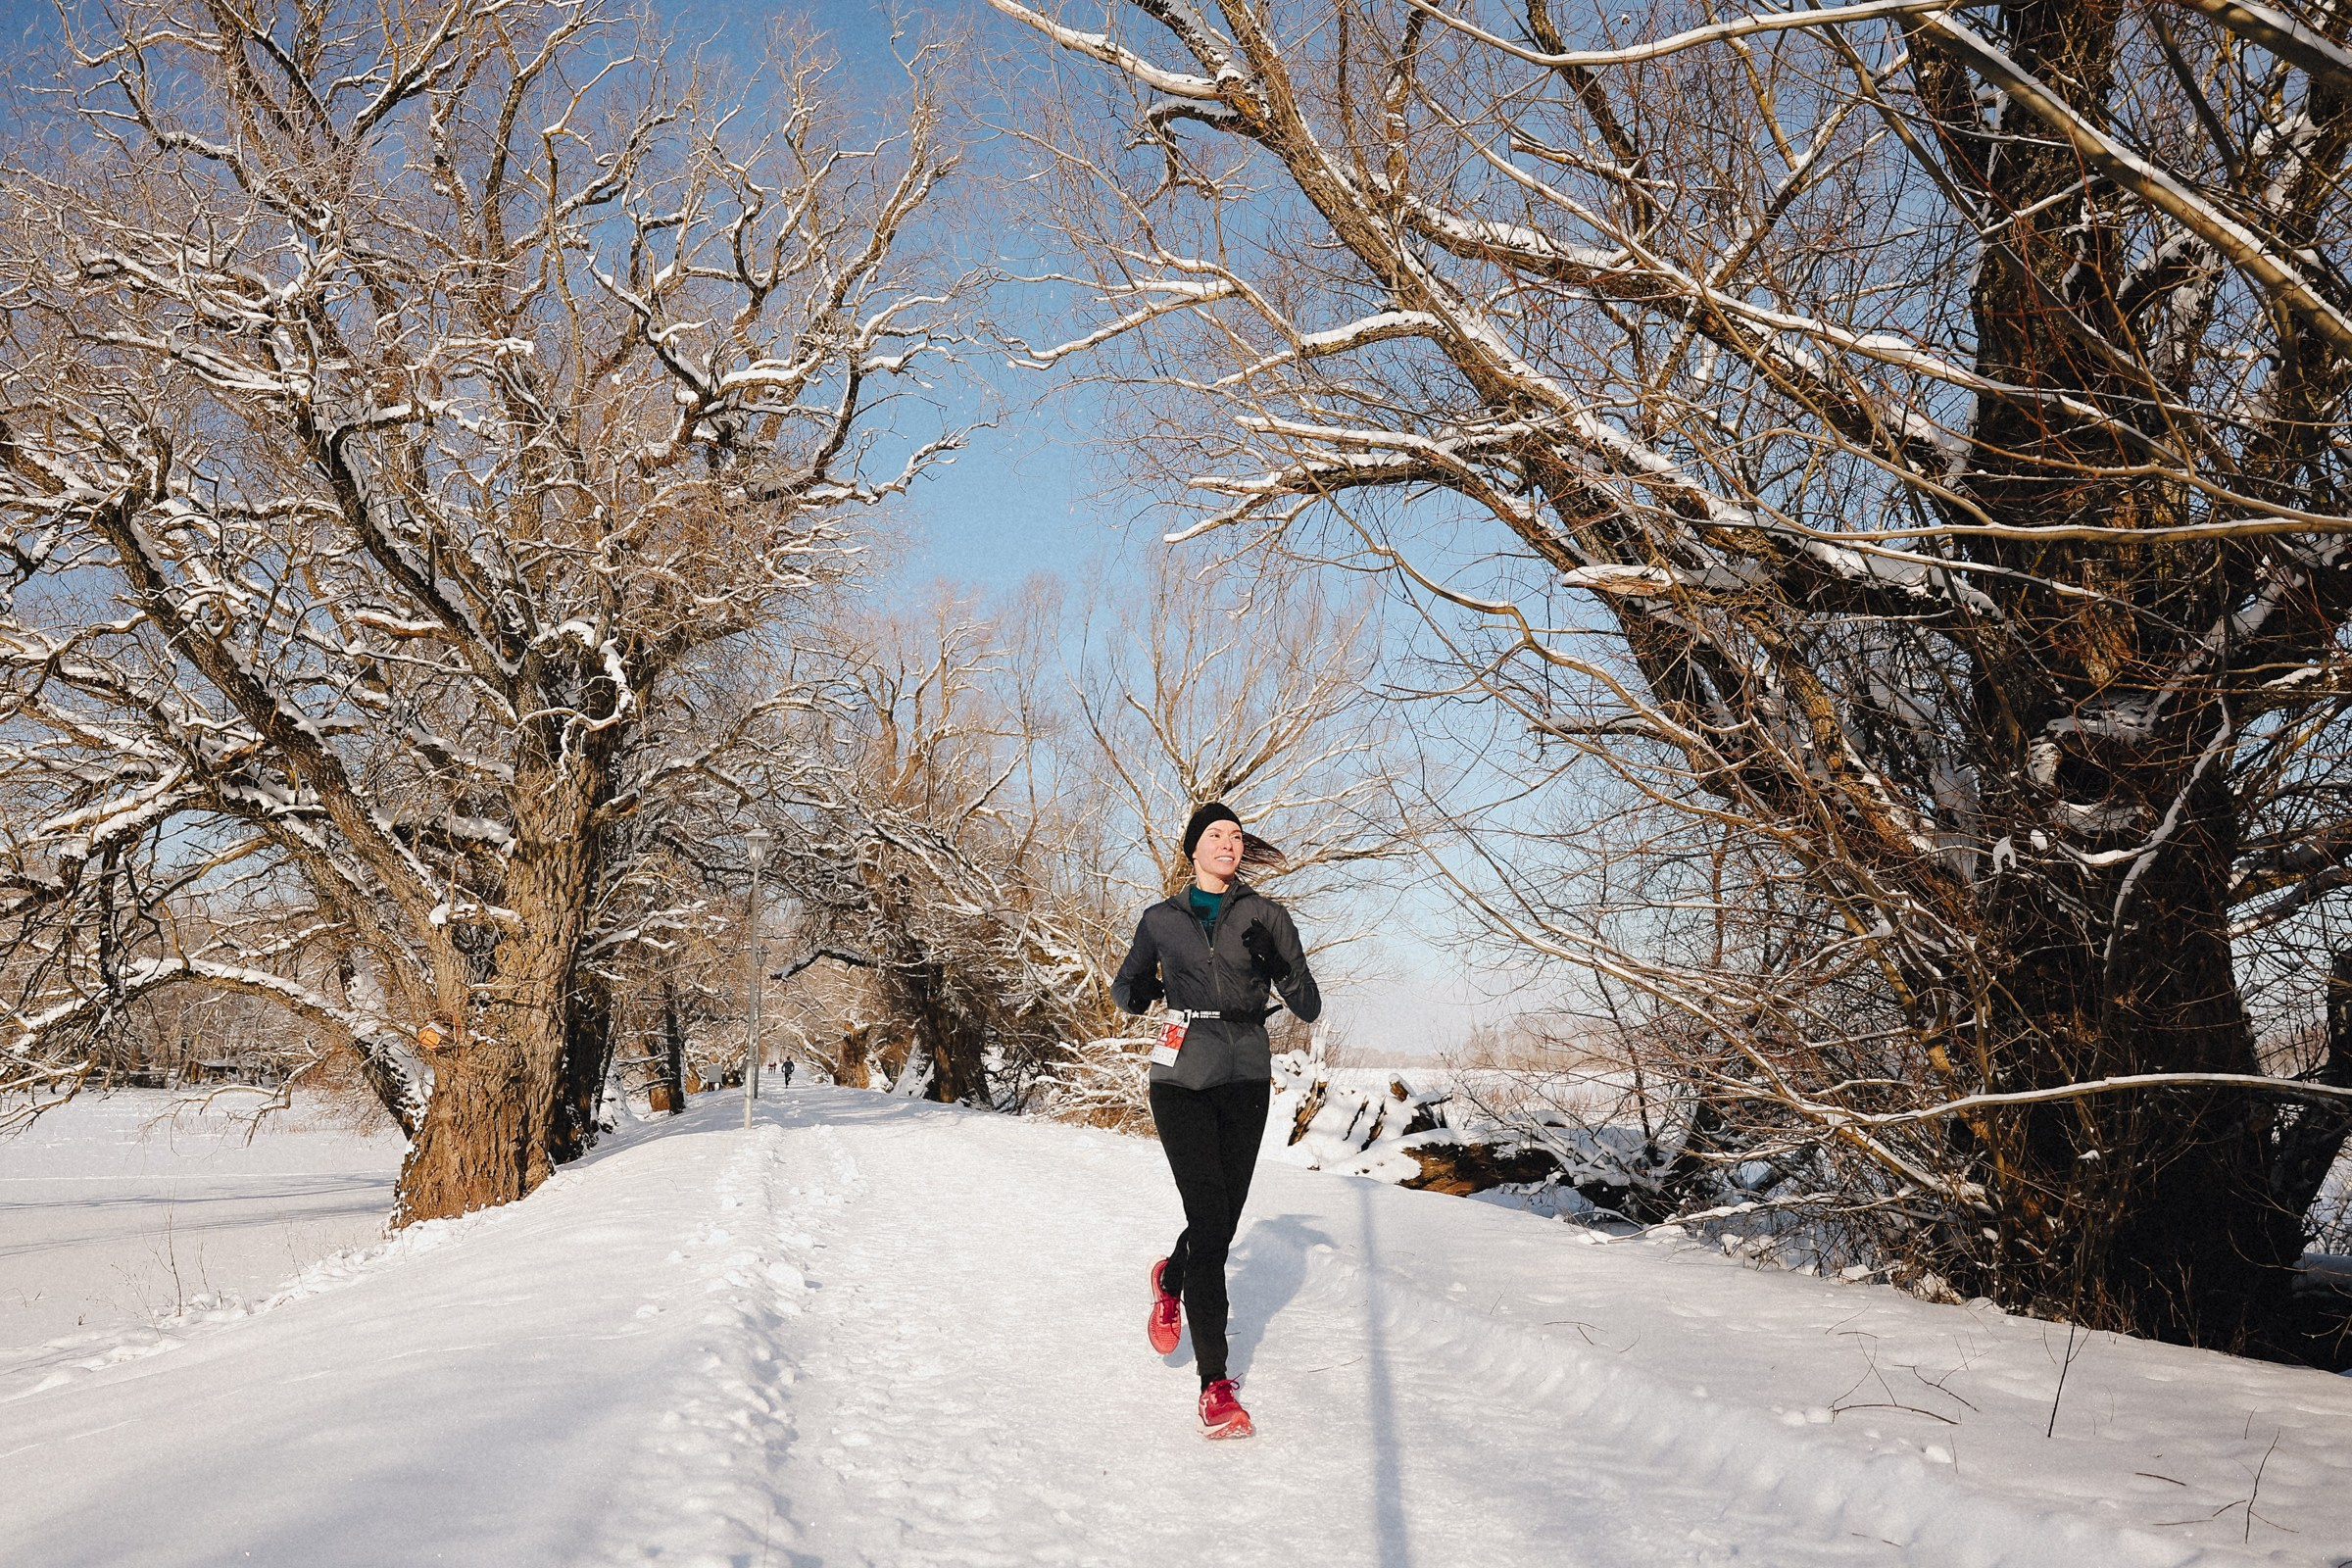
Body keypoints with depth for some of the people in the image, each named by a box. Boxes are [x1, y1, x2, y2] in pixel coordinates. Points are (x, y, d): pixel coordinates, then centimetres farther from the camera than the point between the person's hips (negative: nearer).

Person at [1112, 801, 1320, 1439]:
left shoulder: (1265, 916, 7)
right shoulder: (1161, 921, 10)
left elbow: (1308, 1008, 3)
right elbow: (1127, 989, 24)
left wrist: (1278, 963, -17)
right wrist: (1141, 989, 0)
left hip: (1246, 1080, 1)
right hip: (1182, 1078, -1)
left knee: (1224, 1219, 3)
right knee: (1209, 1217, -13)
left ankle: (1171, 1279, 40)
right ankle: (1215, 1384, -6)